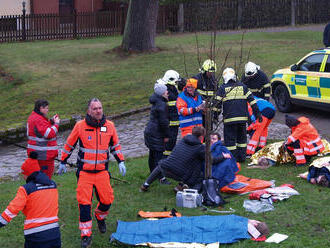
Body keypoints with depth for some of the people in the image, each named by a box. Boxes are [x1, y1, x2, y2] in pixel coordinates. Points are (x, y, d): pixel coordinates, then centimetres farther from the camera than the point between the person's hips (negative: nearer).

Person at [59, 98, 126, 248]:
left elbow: (115, 146, 14)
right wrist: (63, 162, 11)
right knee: (84, 203, -8)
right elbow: (69, 145, 7)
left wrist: (121, 162, 5)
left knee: (107, 201, 3)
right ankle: (86, 234, 4)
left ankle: (100, 217, 39)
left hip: (102, 171, 2)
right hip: (84, 172, -2)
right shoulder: (80, 126, -6)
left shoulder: (109, 126, 1)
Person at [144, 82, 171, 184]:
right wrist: (166, 135, -11)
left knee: (152, 154, 18)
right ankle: (161, 178, -7)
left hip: (149, 131, 10)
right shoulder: (161, 105, -19)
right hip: (156, 134, -10)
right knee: (158, 155, -8)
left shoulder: (155, 102, 12)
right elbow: (163, 122, -18)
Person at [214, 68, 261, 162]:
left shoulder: (223, 88, 1)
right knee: (242, 137, 17)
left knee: (230, 139, 4)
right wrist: (257, 113, 10)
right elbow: (252, 101, 6)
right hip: (242, 117, 3)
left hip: (229, 118, -3)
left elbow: (217, 103, -1)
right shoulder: (242, 86, 9)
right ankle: (241, 157, 20)